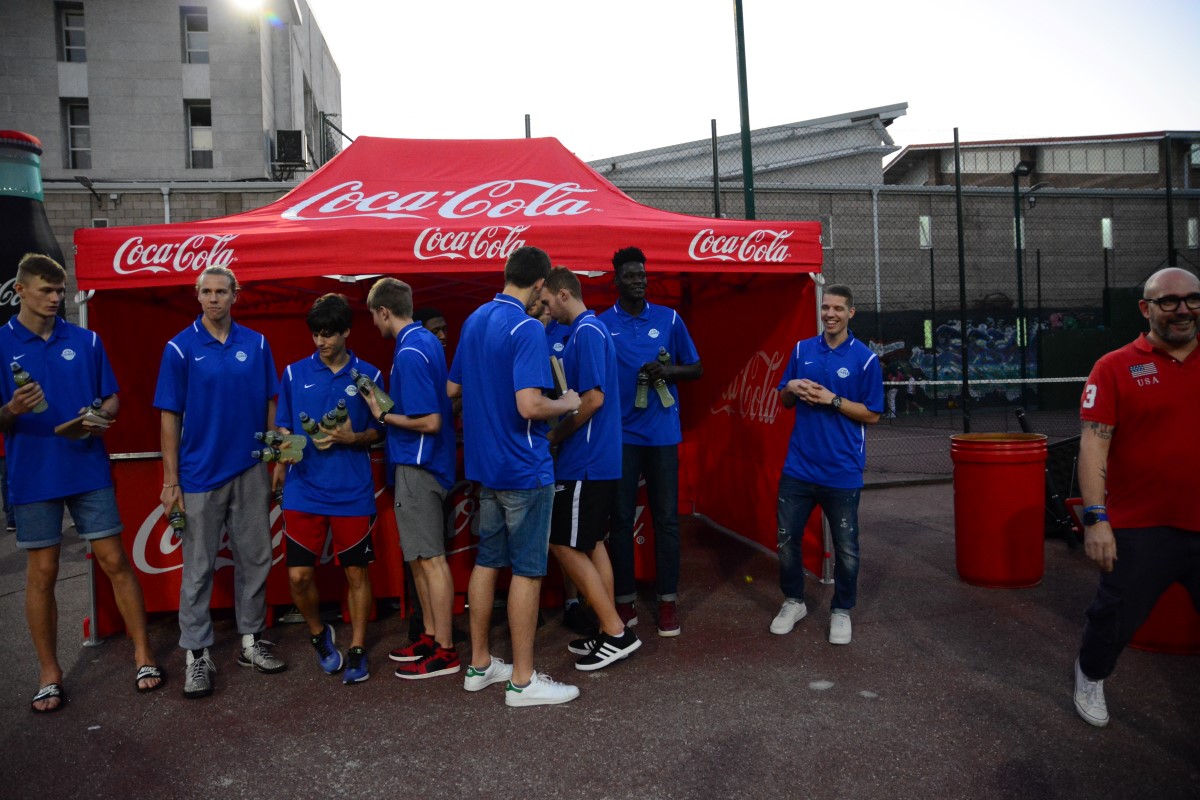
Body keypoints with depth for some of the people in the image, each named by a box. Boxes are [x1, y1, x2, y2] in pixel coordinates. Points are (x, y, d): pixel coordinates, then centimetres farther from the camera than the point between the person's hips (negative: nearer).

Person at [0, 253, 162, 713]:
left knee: (114, 561, 4)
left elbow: (111, 398, 10)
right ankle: (49, 673, 21)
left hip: (89, 470, 1)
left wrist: (100, 417, -12)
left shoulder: (86, 341, 5)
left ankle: (143, 654, 16)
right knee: (42, 573, 7)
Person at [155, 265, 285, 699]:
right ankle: (197, 654, 16)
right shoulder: (181, 347, -4)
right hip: (201, 474, -3)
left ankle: (251, 640, 25)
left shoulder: (256, 344, 4)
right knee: (199, 568, 5)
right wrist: (171, 479, -7)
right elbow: (170, 417, -4)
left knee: (255, 560, 11)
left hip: (251, 471, 3)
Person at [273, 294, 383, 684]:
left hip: (353, 491, -1)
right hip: (304, 489, 1)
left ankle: (357, 650, 23)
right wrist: (282, 460, -7)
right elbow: (283, 428, 11)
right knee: (298, 576, -1)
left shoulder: (367, 375, 2)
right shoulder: (295, 373, 5)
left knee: (356, 573, 6)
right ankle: (319, 634, 28)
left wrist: (352, 437, -14)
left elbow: (379, 431, 6)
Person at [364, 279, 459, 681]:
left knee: (430, 558, -2)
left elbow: (429, 421, -23)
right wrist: (387, 402, 15)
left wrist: (383, 415, -11)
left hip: (417, 464, -10)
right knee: (420, 556, 17)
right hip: (422, 462, 10)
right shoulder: (427, 340, 11)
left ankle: (444, 651, 7)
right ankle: (431, 636, 27)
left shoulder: (410, 353, -19)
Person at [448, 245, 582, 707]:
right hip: (524, 467, -8)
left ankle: (480, 665, 26)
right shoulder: (526, 329, -18)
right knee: (527, 569, 1)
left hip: (485, 463, 8)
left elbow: (452, 388, 16)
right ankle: (522, 681, 10)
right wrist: (568, 404, -9)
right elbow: (530, 406, -27)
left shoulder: (474, 320, 9)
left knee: (487, 561, 16)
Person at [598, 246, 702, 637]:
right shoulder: (601, 325, 3)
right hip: (620, 435, 0)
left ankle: (667, 601, 15)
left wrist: (668, 370, -11)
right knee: (621, 519, 5)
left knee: (666, 518, 4)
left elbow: (696, 369, 10)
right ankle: (625, 600, 16)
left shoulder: (669, 319, 5)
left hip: (662, 432, 1)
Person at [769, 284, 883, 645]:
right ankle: (793, 602, 31)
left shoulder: (865, 358, -5)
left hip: (842, 470, -3)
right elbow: (784, 401, 14)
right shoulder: (801, 349, 6)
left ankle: (842, 611, 28)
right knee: (787, 539, 11)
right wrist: (791, 388, -9)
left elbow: (872, 414, -5)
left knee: (846, 548, 8)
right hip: (798, 466, 3)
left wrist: (831, 400, -16)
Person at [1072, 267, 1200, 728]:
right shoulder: (1116, 368, -5)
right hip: (1141, 530, -3)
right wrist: (1095, 518, -17)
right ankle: (1091, 677, 39)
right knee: (1116, 617, 12)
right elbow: (1093, 444, -11)